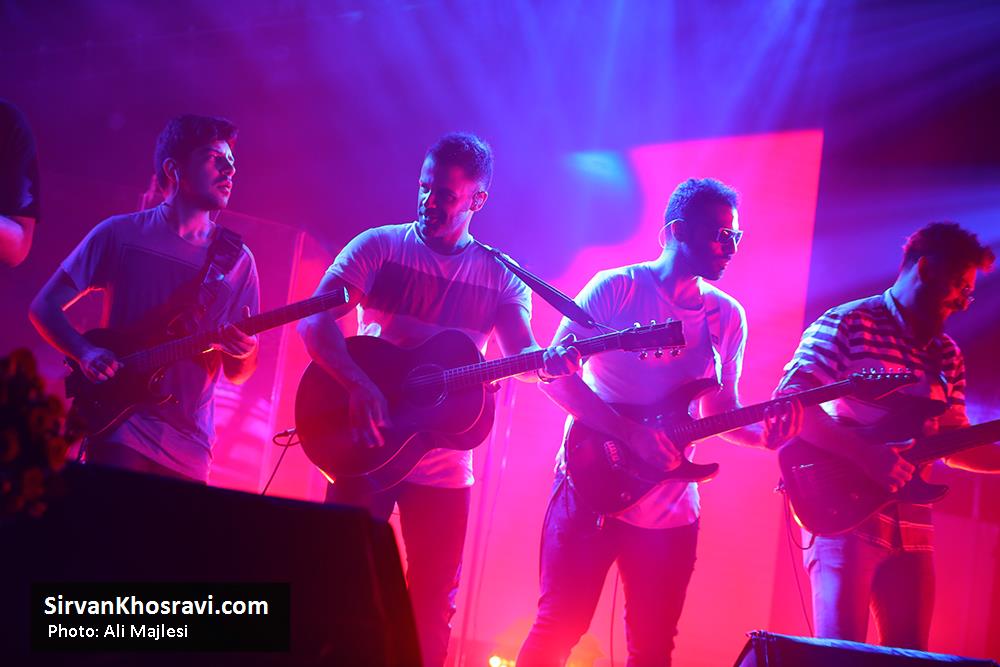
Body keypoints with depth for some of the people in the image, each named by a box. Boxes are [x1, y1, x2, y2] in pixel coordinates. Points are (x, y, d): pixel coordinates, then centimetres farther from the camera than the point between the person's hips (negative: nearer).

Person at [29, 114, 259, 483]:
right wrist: (86, 353, -15)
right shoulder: (121, 234, 1)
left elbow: (238, 373, 9)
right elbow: (45, 307, 3)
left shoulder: (238, 260, 7)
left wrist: (243, 352, -14)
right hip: (120, 429, -3)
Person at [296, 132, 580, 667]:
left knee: (431, 611, 7)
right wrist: (359, 385, -23)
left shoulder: (502, 278, 6)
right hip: (365, 451, -2)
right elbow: (315, 321, -9)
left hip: (443, 466, 2)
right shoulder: (379, 246, 0)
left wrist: (549, 362, -29)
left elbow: (521, 355, -6)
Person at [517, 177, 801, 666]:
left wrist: (763, 432, -10)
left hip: (670, 509, 5)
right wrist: (630, 433, -22)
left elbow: (721, 412, 12)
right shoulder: (616, 288, -7)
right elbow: (554, 371, -12)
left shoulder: (728, 317, 8)